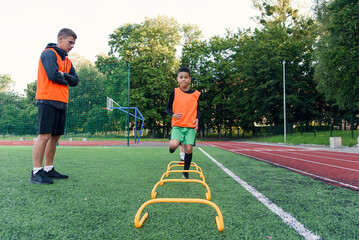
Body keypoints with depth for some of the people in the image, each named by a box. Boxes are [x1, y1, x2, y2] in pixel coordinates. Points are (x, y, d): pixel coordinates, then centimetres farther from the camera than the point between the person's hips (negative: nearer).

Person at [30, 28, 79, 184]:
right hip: (48, 100, -8)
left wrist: (64, 75, -4)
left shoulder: (66, 60, 23)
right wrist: (65, 80, 2)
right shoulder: (49, 53, -3)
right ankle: (36, 173, -8)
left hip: (61, 103, 9)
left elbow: (75, 81, 15)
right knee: (44, 135, -11)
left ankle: (48, 170, 16)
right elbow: (52, 75, -17)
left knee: (55, 136, 8)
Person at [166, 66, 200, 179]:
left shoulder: (195, 94, 6)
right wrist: (173, 114, -11)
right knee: (173, 144, -23)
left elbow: (198, 110, 15)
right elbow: (168, 108, 9)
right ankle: (172, 148, 17)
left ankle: (186, 172, 17)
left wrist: (197, 119, -5)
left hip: (191, 126, 1)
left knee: (189, 148, -4)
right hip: (177, 125, -1)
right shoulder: (174, 92, 2)